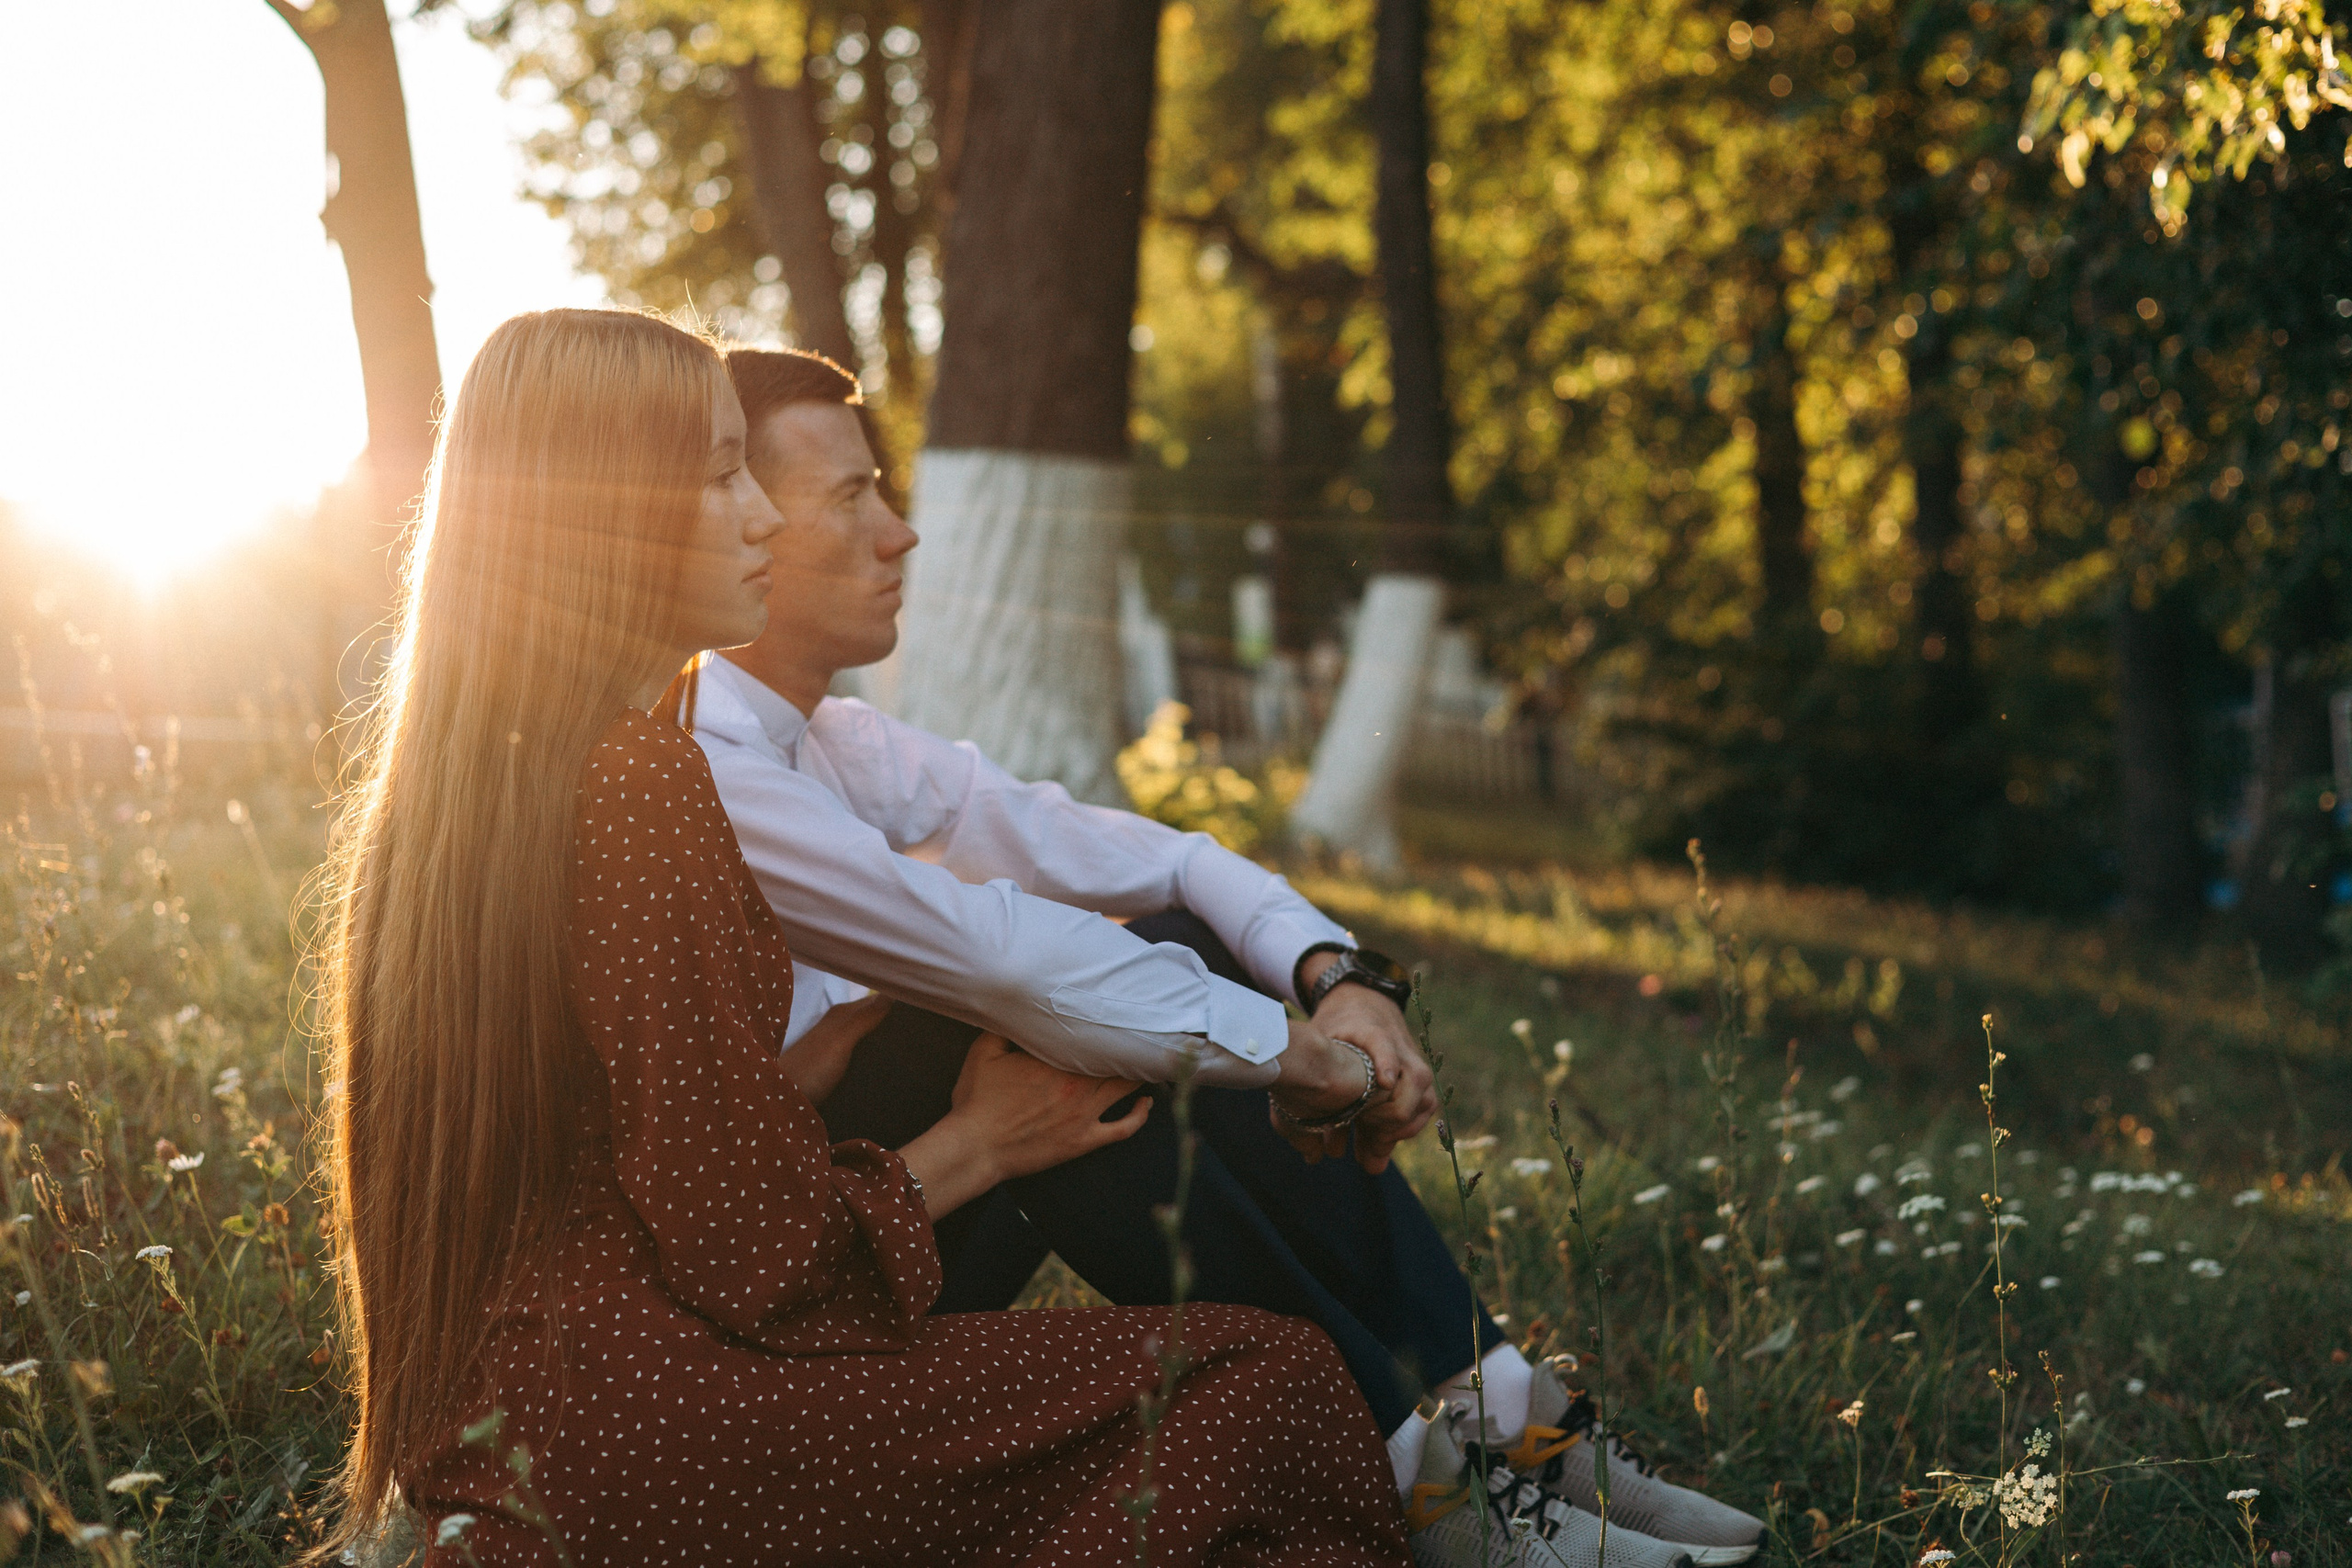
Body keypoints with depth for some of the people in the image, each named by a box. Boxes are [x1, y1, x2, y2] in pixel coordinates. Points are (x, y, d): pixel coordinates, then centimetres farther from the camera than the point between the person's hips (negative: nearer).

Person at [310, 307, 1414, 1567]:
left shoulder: (467, 774, 11)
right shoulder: (643, 789, -18)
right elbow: (757, 1257, -17)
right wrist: (977, 1142, 0)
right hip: (642, 1434, -10)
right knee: (1270, 1379, -8)